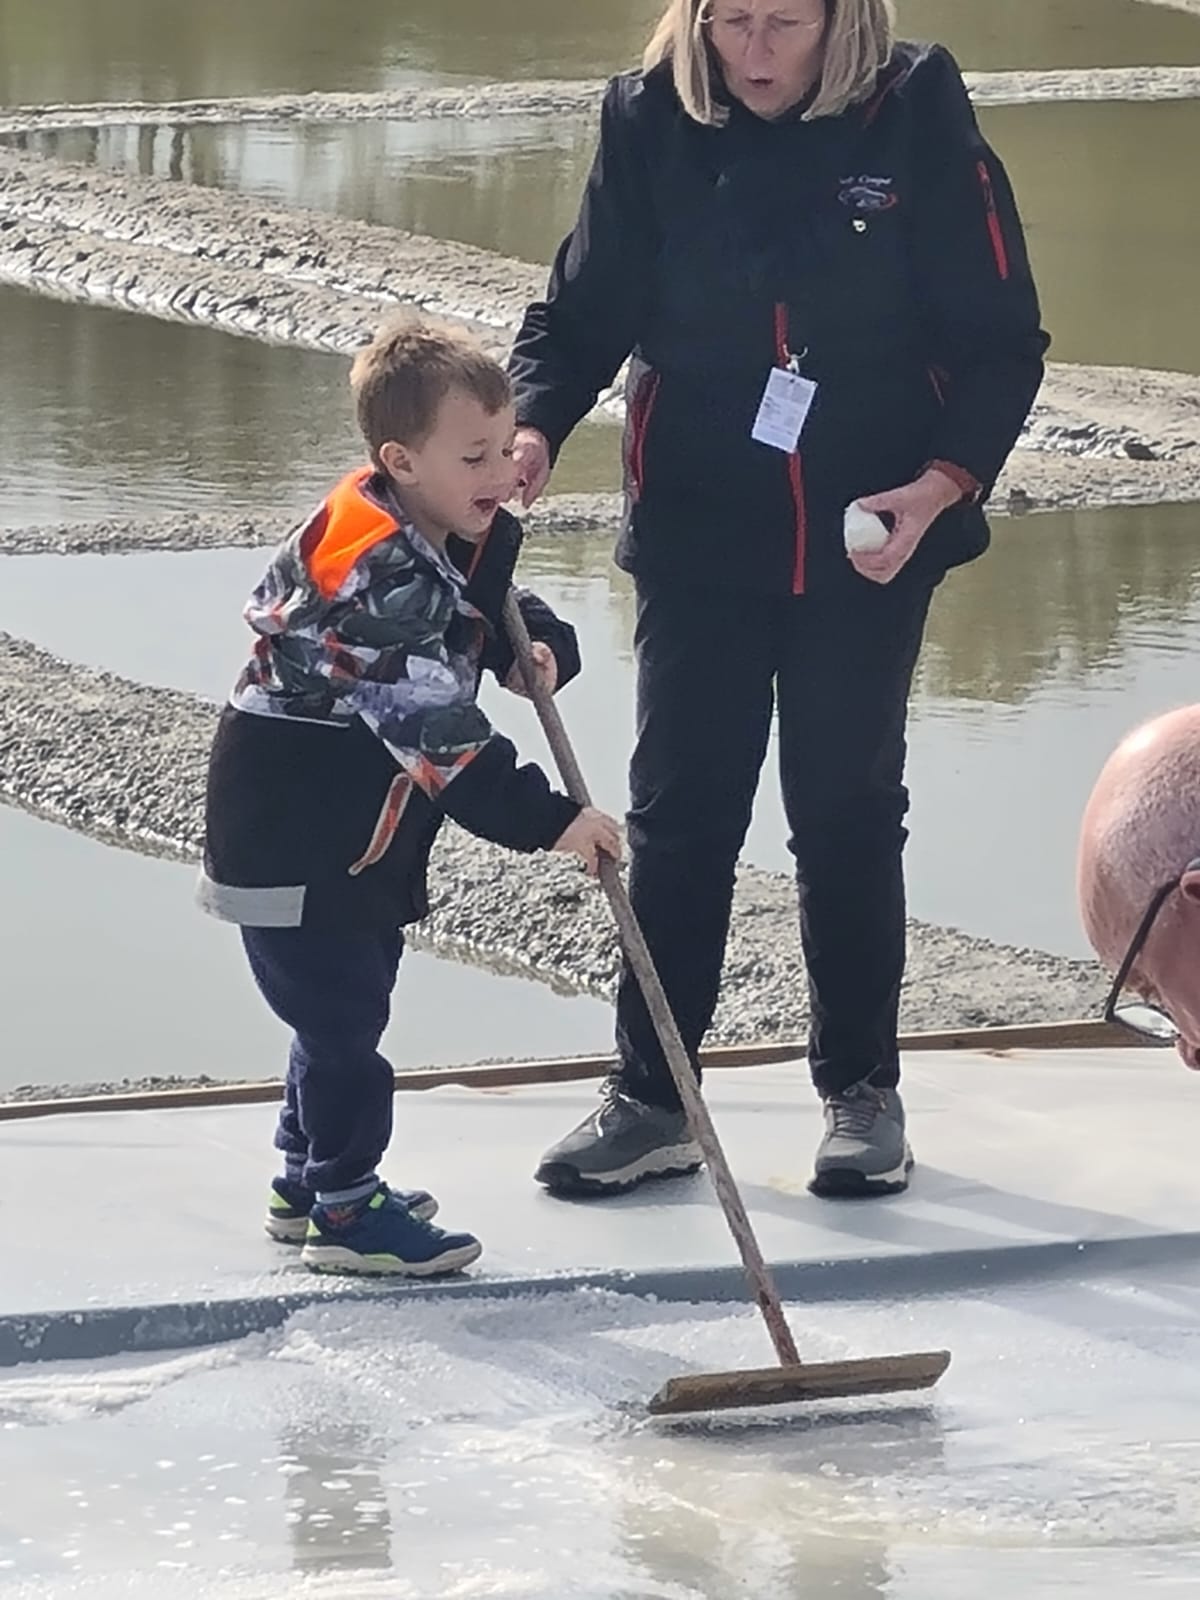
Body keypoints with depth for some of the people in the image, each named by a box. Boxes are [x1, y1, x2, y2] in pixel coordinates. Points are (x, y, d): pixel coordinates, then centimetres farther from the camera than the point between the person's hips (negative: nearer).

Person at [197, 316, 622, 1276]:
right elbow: (440, 735, -33)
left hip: (367, 837, 10)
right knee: (338, 1014, -6)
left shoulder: (473, 536, 0)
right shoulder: (377, 568, -29)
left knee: (348, 1008, 19)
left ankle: (308, 1185, 31)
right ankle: (346, 1212, 3)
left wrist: (537, 646, -11)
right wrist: (549, 822, -34)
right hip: (293, 834, -10)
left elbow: (500, 611, 15)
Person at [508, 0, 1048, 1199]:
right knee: (678, 811, 5)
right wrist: (532, 424, -21)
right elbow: (582, 313, -2)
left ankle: (862, 1090, 23)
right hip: (697, 535, 2)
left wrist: (945, 481, -23)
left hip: (867, 545, -1)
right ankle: (650, 1100, 15)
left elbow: (1001, 338, -9)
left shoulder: (917, 120, -12)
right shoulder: (649, 122, -6)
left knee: (849, 812, 9)